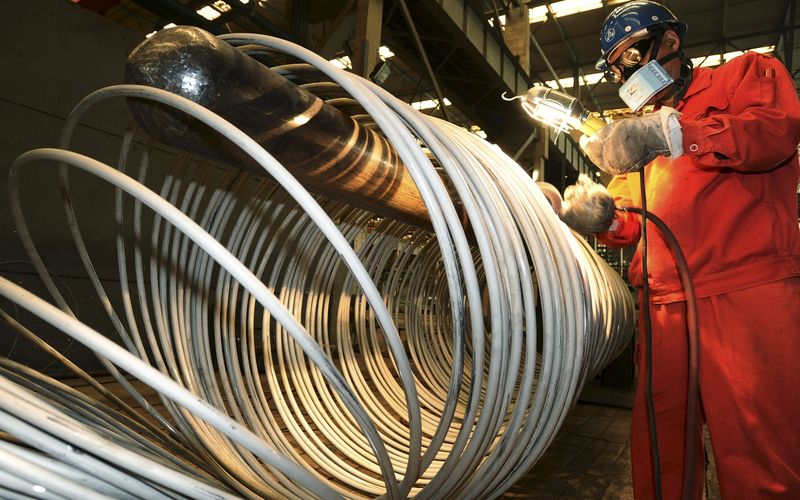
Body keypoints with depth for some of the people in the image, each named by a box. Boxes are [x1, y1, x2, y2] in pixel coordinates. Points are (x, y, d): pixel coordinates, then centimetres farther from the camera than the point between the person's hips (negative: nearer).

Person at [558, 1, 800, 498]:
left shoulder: (746, 74, 12)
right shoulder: (637, 131, 26)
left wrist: (670, 132, -20)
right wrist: (604, 216, -1)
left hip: (747, 296, -5)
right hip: (664, 309, 6)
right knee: (658, 452, 8)